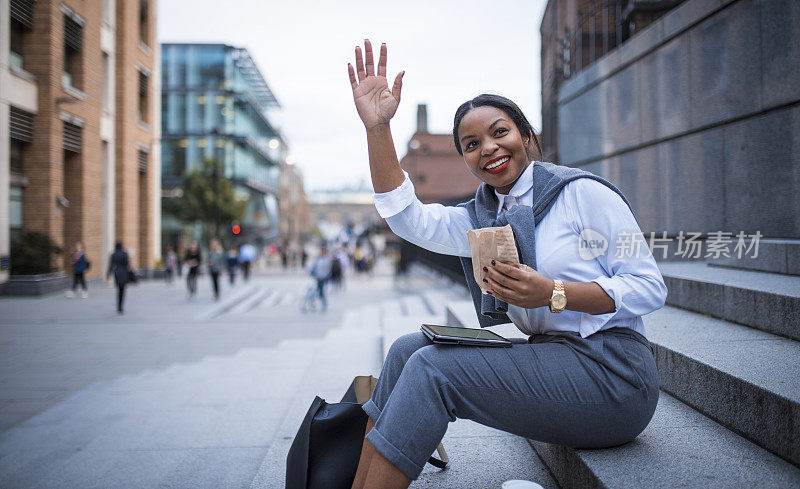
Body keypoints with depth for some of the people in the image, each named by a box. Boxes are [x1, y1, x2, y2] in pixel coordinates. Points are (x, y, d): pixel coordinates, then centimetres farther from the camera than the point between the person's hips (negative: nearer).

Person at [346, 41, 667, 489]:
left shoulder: (583, 192, -5)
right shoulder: (481, 220, 14)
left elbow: (650, 288, -8)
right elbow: (407, 217, -4)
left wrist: (552, 293, -22)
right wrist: (377, 127, -12)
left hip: (611, 372, -6)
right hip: (548, 359, 7)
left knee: (432, 367, -20)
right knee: (409, 348, -8)